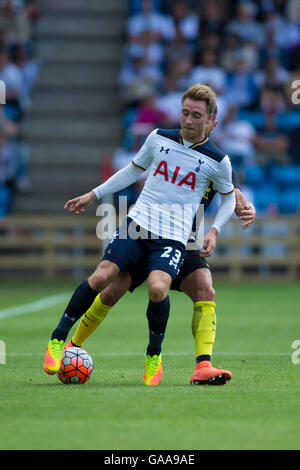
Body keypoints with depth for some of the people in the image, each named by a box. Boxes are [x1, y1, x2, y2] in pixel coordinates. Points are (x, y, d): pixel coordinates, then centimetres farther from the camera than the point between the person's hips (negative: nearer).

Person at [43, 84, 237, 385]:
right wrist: (93, 195, 23)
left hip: (173, 237, -2)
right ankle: (58, 339, -2)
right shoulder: (159, 138, 7)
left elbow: (228, 197, 18)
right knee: (101, 276, -17)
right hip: (137, 222, 2)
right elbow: (134, 170, 23)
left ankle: (153, 354, -3)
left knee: (157, 288, -28)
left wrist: (214, 230, 4)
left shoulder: (218, 161, 1)